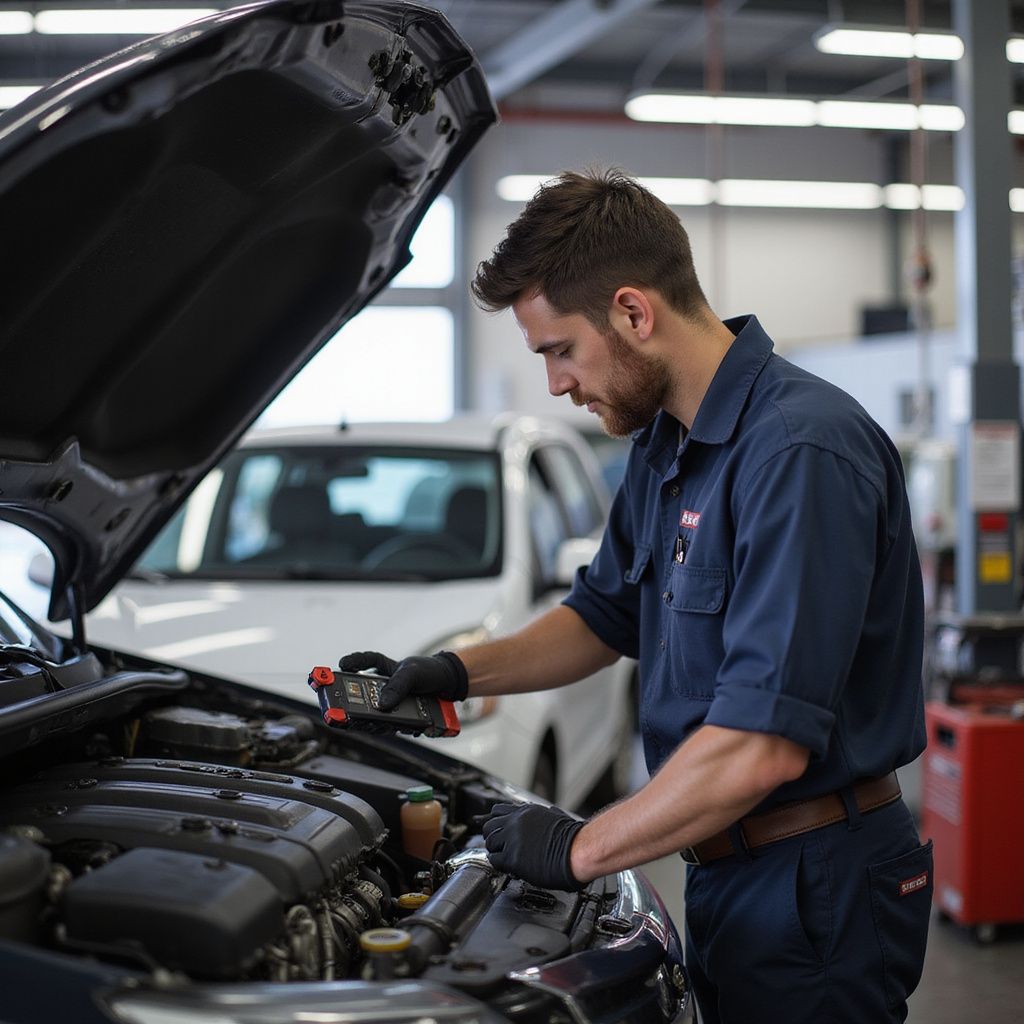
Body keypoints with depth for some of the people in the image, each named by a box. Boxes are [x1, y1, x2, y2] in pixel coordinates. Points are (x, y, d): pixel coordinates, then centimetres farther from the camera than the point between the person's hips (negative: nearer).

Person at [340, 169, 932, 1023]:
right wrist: (454, 674, 10)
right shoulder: (665, 444, 8)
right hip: (728, 870, 9)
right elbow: (607, 615, 23)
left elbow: (765, 745, -30)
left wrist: (583, 848, -20)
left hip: (818, 889, -9)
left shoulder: (802, 452, -24)